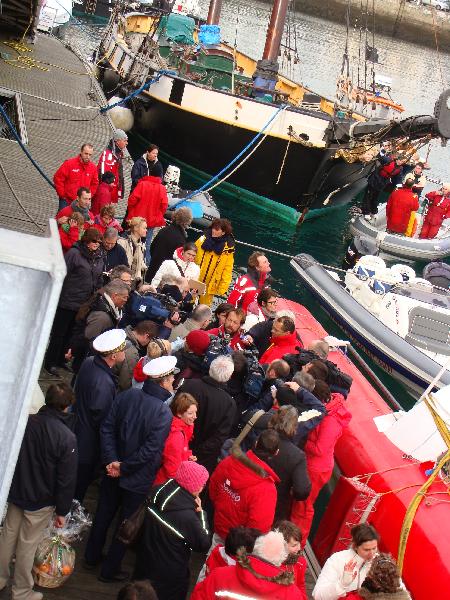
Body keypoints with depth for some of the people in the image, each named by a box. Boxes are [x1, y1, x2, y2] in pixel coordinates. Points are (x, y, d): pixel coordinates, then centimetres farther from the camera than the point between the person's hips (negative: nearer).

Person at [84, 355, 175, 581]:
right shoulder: (164, 413, -26)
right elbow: (149, 451, -26)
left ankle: (92, 556, 44)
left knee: (104, 513, 25)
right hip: (138, 479, -5)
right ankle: (110, 569, 30)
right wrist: (124, 467, -15)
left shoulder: (127, 395, -10)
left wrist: (112, 460, -9)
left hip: (113, 471, 5)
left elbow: (107, 429, -7)